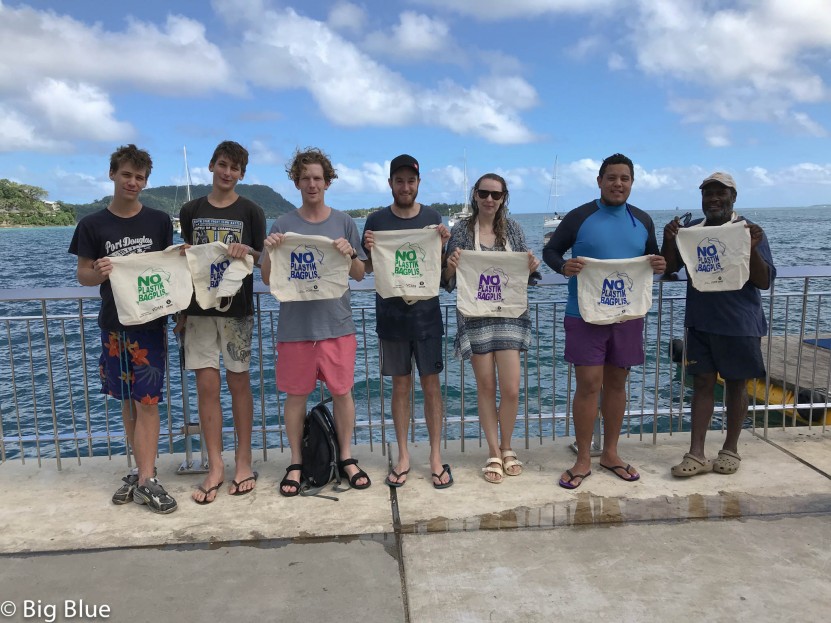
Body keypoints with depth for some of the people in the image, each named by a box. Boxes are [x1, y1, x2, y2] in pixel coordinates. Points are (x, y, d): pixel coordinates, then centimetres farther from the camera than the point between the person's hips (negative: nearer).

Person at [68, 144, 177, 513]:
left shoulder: (159, 221, 4)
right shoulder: (93, 225, 3)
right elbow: (83, 276, 5)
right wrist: (99, 273, -18)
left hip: (151, 322, -1)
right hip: (114, 324, 1)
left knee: (147, 400, -3)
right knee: (127, 401, 10)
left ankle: (146, 480, 2)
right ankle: (142, 470, 21)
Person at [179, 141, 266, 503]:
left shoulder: (250, 212, 3)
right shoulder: (190, 211, 10)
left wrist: (248, 252, -19)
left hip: (237, 309, -2)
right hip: (199, 309, 2)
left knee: (238, 382, 4)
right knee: (206, 385, 0)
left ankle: (243, 461, 15)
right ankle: (215, 467, 9)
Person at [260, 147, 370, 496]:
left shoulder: (344, 223, 6)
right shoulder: (283, 225, 4)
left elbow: (360, 275, 7)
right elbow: (268, 279, 5)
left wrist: (349, 253, -12)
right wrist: (270, 251, -12)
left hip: (337, 322, 0)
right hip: (295, 323, 0)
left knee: (342, 391, 6)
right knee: (295, 395, 7)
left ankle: (346, 458, 23)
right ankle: (296, 463, 22)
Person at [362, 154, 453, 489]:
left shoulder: (432, 217, 4)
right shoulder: (377, 220, 3)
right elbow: (368, 269, 6)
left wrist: (442, 244, -13)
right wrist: (369, 250, -14)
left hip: (426, 313, 0)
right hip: (391, 314, 0)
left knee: (431, 384, 4)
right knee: (401, 386, 7)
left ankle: (436, 457, 14)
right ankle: (403, 457, 19)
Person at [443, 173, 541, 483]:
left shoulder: (513, 228, 6)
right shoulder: (462, 230, -1)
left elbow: (524, 274, 10)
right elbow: (448, 281, 0)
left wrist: (531, 269, -11)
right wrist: (450, 267, -21)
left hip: (509, 315, 2)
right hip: (475, 317, -1)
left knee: (511, 388, -1)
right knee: (485, 387, 6)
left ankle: (507, 448, 23)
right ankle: (494, 452, 22)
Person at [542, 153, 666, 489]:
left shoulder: (642, 220, 8)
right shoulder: (579, 217, -4)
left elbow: (653, 257, 18)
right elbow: (550, 251, 0)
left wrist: (659, 264, -6)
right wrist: (564, 266, -22)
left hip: (627, 315, 4)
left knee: (616, 383, 12)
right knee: (589, 384, -3)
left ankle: (610, 453, 26)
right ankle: (583, 460, 11)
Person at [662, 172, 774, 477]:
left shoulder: (749, 231, -6)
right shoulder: (692, 230, 4)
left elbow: (765, 282, -9)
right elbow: (669, 268, 4)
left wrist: (752, 249, -25)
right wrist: (669, 240, -14)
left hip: (740, 324, -2)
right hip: (700, 322, 3)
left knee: (736, 384, 9)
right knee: (703, 383, 4)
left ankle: (730, 449, 24)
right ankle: (696, 454, 7)